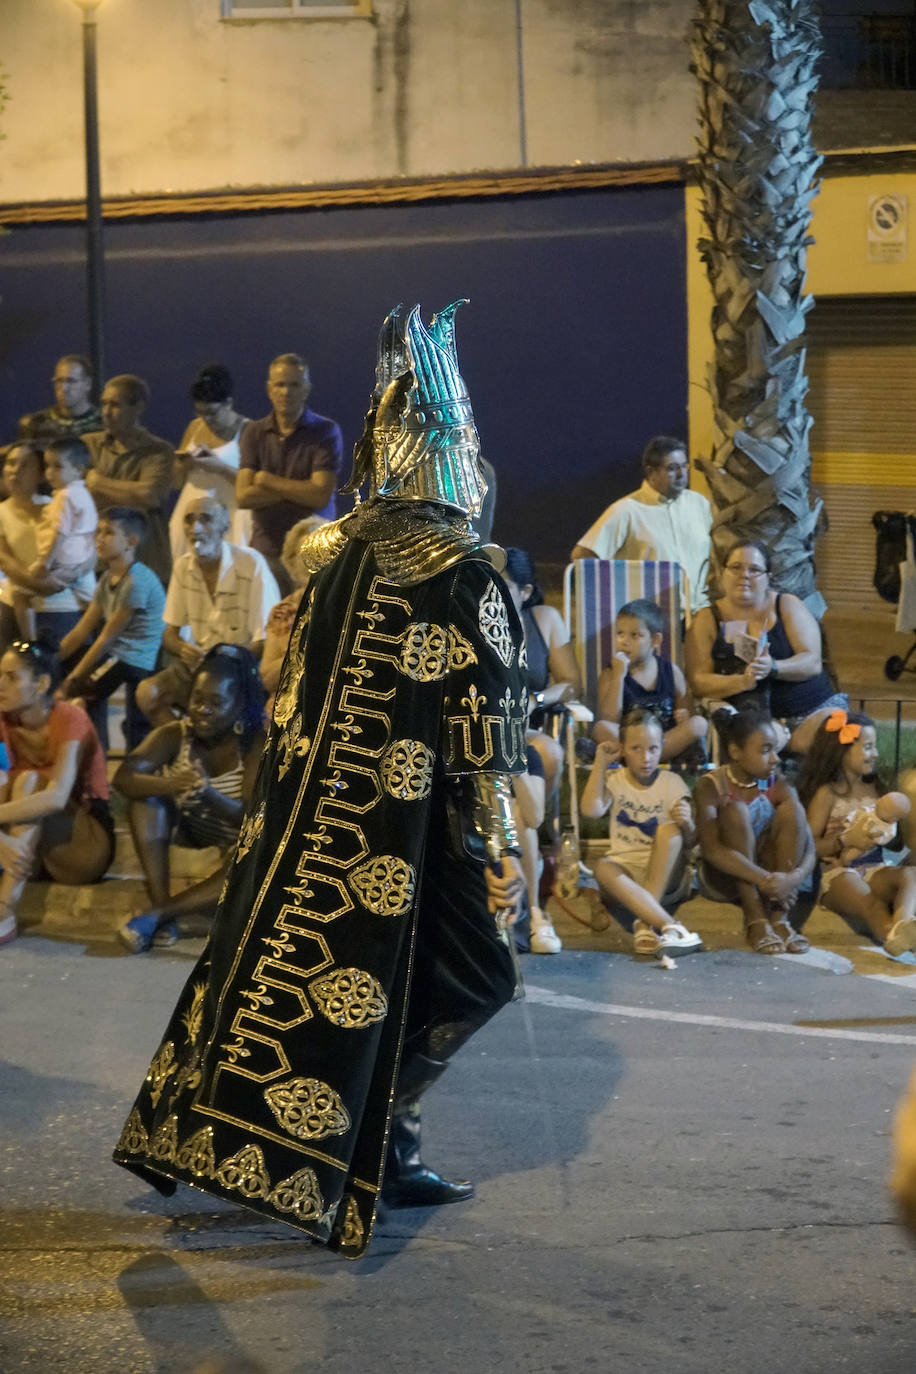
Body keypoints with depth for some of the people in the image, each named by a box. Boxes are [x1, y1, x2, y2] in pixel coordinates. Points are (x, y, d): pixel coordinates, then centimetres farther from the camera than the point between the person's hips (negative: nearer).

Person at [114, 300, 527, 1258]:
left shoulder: (343, 553, 5)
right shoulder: (461, 577, -13)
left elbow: (296, 689, 11)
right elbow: (480, 727, -14)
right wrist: (501, 842, -10)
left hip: (309, 816, 7)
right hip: (401, 829, -7)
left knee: (286, 963, 14)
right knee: (472, 978, 7)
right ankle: (379, 1143, 4)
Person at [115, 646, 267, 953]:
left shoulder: (257, 744, -17)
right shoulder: (175, 735, -10)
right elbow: (124, 776, -24)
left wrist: (210, 796, -48)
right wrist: (168, 785, -47)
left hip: (234, 842, -3)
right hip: (187, 832, 3)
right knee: (145, 795, -24)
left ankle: (157, 915, -33)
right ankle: (160, 903, -31)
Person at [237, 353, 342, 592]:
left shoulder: (326, 432, 0)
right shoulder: (254, 433, 9)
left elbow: (320, 496, -11)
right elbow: (243, 496, -1)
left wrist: (267, 479, -3)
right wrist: (299, 490, -7)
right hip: (265, 551, 2)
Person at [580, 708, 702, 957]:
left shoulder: (672, 783, 3)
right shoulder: (614, 780, 9)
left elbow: (690, 843, -1)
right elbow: (591, 809, -13)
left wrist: (687, 825, -24)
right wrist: (600, 764, -5)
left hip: (665, 875, 0)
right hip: (626, 873, 0)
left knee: (669, 830, -30)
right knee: (603, 868, -34)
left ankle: (645, 924, -37)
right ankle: (670, 926, -50)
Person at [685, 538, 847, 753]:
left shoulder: (788, 606, 10)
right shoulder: (707, 620, 9)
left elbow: (813, 662, -2)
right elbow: (698, 681, -2)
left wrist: (773, 668, -22)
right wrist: (742, 681, -21)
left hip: (811, 710, 2)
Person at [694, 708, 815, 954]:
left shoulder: (777, 785, -5)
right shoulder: (711, 786, -16)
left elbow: (809, 849, -13)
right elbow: (711, 849, -30)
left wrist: (795, 877, -36)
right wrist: (763, 880, -41)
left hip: (771, 875, 4)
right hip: (723, 878, -4)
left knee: (792, 808, -19)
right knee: (736, 810, -28)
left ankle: (780, 917, -24)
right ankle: (755, 919, -30)